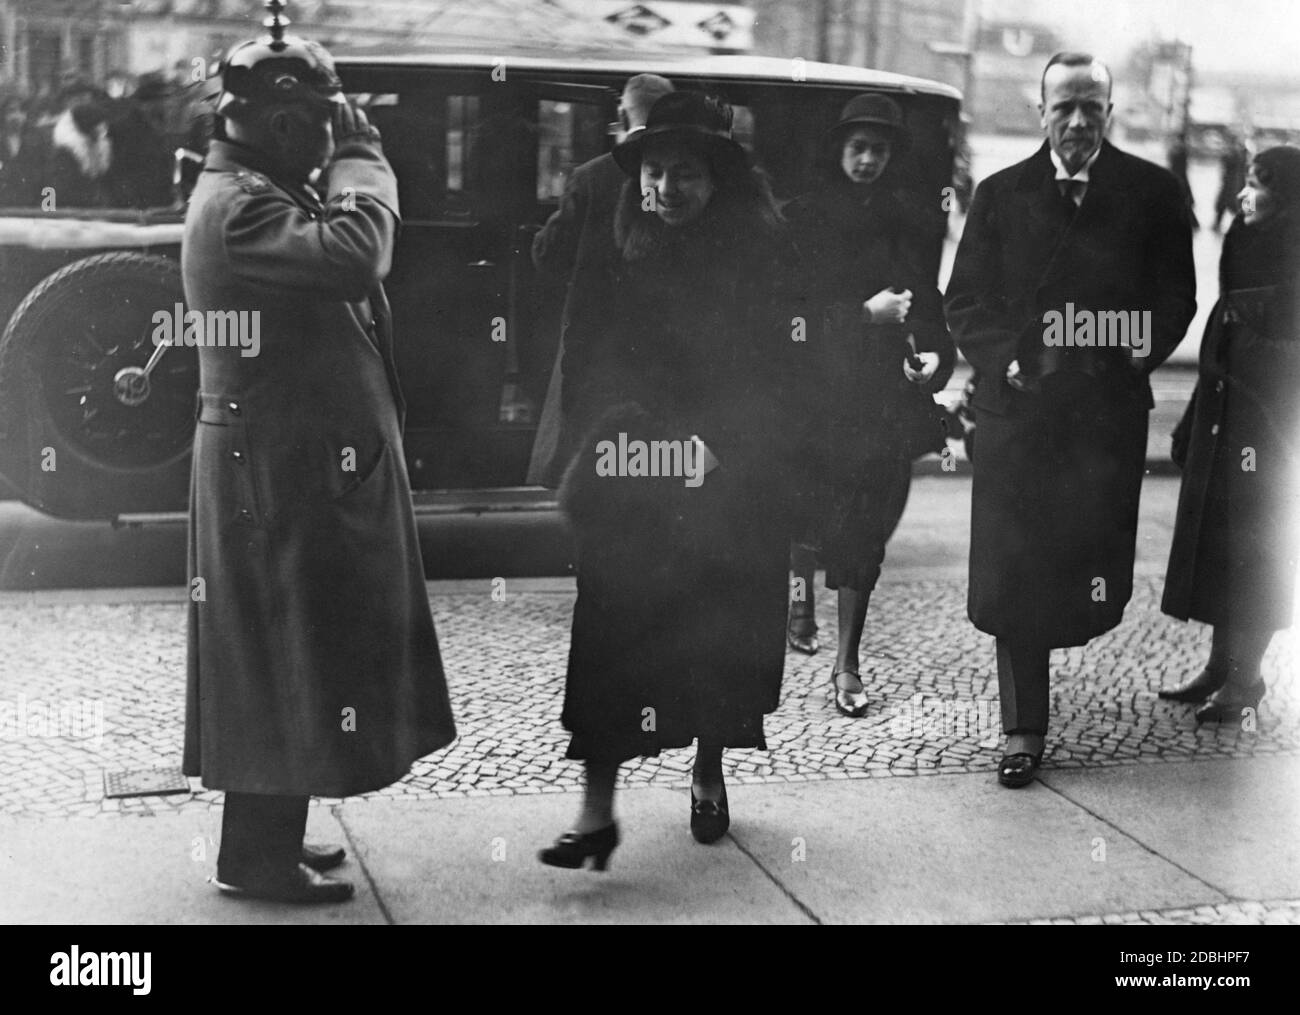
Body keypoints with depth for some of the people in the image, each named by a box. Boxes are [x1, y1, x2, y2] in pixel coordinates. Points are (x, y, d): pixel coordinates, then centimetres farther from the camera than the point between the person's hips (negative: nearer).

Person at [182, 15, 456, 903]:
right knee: (286, 658, -3)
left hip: (299, 460, 11)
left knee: (298, 655, 16)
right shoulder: (241, 205, -18)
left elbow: (341, 268, 15)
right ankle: (257, 855, 7)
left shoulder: (256, 194, 16)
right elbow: (355, 252, -31)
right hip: (285, 467, -11)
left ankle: (270, 836, 27)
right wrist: (360, 154, -19)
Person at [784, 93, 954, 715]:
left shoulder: (912, 224, 11)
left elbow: (931, 308, 15)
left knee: (868, 527, 0)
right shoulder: (804, 218, 3)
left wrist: (935, 355, -4)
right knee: (820, 502, -12)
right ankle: (801, 579, 24)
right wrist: (863, 313, -11)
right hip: (821, 386, -2)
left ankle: (847, 663, 8)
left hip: (889, 391, 2)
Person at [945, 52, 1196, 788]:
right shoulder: (1001, 195, 7)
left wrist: (1129, 360, -9)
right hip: (1017, 405, 0)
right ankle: (1024, 730, 7)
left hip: (1109, 409, 0)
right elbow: (965, 302, 6)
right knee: (1013, 572, -2)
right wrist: (1011, 362, -9)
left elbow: (1176, 299, 7)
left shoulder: (1153, 194, 6)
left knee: (1094, 565, 0)